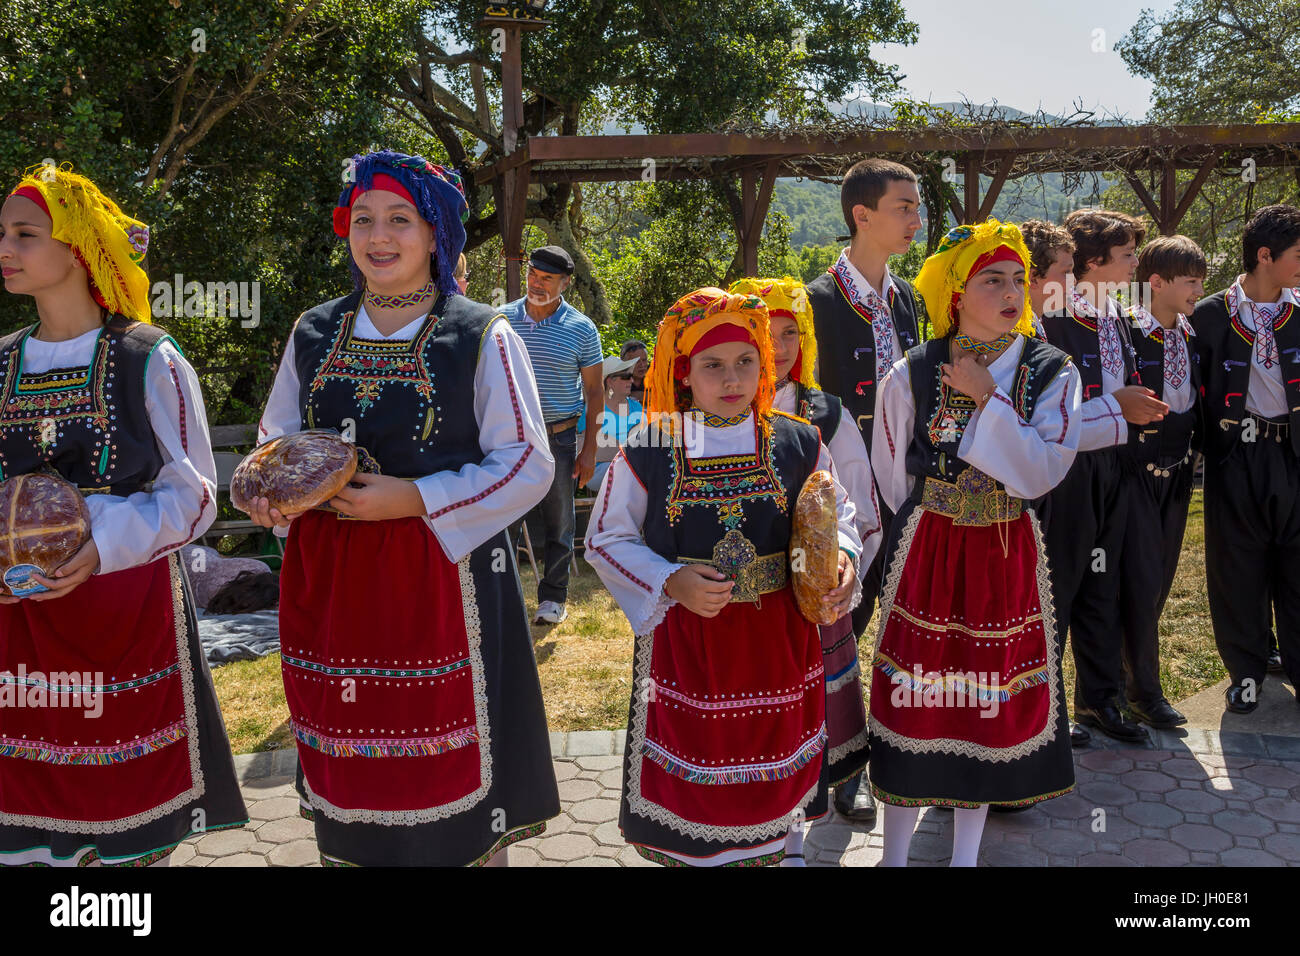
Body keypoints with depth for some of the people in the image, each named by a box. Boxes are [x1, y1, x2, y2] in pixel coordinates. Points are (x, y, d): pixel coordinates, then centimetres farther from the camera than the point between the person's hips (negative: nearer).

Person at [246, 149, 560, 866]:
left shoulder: (483, 338, -4)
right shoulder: (314, 335, 9)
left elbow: (528, 465, -6)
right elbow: (275, 439, 17)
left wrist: (415, 499, -16)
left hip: (442, 577, -3)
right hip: (327, 576, 4)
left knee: (446, 759, 4)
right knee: (351, 761, 13)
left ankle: (474, 849, 27)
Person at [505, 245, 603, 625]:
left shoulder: (582, 329, -3)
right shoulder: (503, 319, 2)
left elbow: (593, 393, 1)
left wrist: (590, 449, -4)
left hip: (558, 437, -1)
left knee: (559, 521, 7)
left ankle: (553, 596, 20)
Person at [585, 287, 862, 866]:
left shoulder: (798, 444, -2)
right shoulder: (649, 453, -7)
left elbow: (838, 515, 10)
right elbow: (607, 539, -1)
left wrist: (842, 559, -12)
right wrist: (671, 583, -16)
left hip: (778, 639, 2)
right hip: (685, 639, -1)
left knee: (778, 761, 17)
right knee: (693, 764, 9)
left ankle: (785, 848, 44)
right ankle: (694, 853, 36)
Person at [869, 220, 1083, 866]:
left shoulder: (1052, 374, -4)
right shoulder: (912, 375, -6)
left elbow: (1041, 473, -15)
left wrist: (985, 400, -16)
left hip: (1009, 555, 1)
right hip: (927, 551, -1)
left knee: (991, 698, 9)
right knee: (916, 698, 3)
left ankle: (966, 854, 26)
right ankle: (895, 851, 20)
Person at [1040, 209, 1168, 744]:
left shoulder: (1115, 317, 12)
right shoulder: (1048, 320, -18)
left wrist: (1139, 406, 8)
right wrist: (1114, 405, -19)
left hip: (1109, 469, 9)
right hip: (1064, 473, -8)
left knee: (1102, 589, 16)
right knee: (1054, 592, 1)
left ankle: (1099, 699, 30)